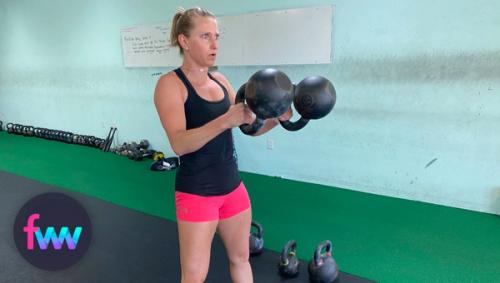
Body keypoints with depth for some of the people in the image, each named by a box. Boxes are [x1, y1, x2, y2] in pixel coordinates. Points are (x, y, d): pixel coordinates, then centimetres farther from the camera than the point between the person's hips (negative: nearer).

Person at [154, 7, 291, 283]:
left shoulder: (220, 81, 6)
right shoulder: (170, 83, -12)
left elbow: (250, 127, 8)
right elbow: (179, 143, -25)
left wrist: (277, 118, -11)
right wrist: (226, 120, -38)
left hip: (233, 186, 6)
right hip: (196, 193, -6)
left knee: (240, 258, 20)